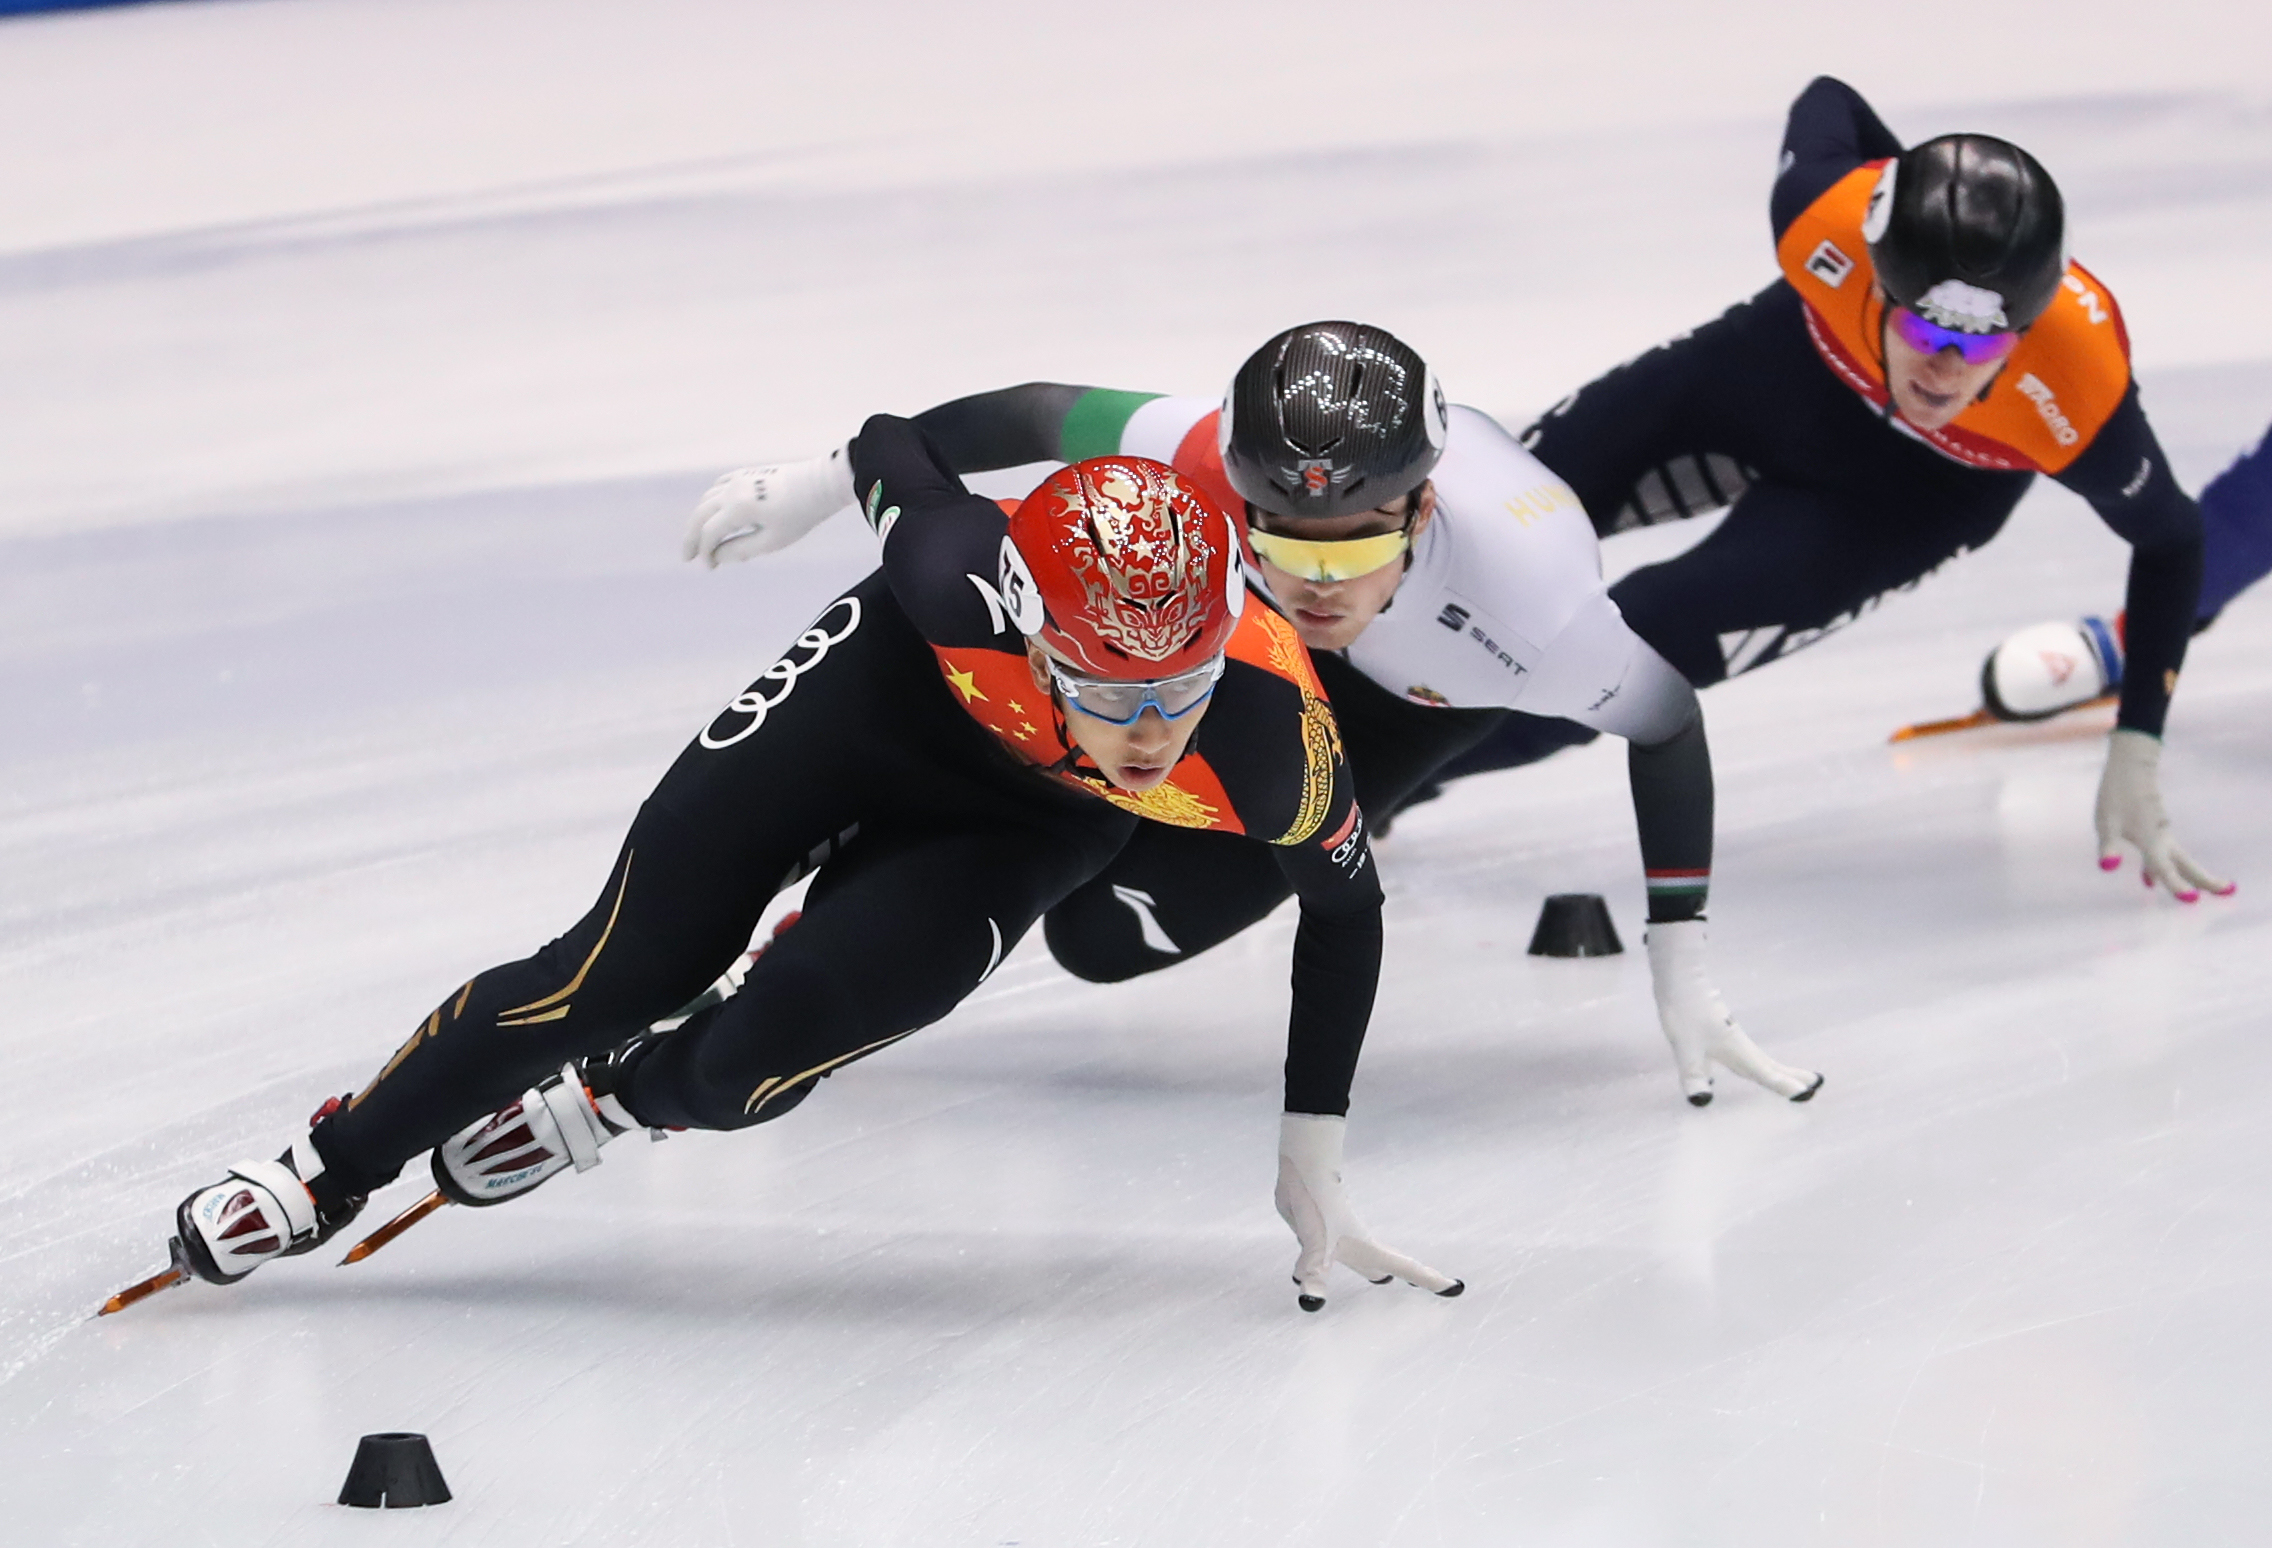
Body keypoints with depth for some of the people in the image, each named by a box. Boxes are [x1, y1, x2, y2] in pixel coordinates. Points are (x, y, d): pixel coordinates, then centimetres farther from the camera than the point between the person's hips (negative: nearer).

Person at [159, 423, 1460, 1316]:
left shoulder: (1273, 745, -38)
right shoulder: (959, 579, -41)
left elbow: (1346, 905, -16)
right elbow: (893, 447, -17)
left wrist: (1314, 1168, -11)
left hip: (1028, 821, 0)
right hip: (886, 687, 0)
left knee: (761, 1056, -17)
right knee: (624, 971, -2)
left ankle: (613, 1108, 19)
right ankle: (335, 1168, 18)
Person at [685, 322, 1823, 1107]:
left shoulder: (1531, 604, -46)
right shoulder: (1206, 461, -42)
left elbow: (1665, 723, -27)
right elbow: (1036, 417, -23)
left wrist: (1680, 973, -24)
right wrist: (821, 485, -15)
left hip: (1420, 697, -2)